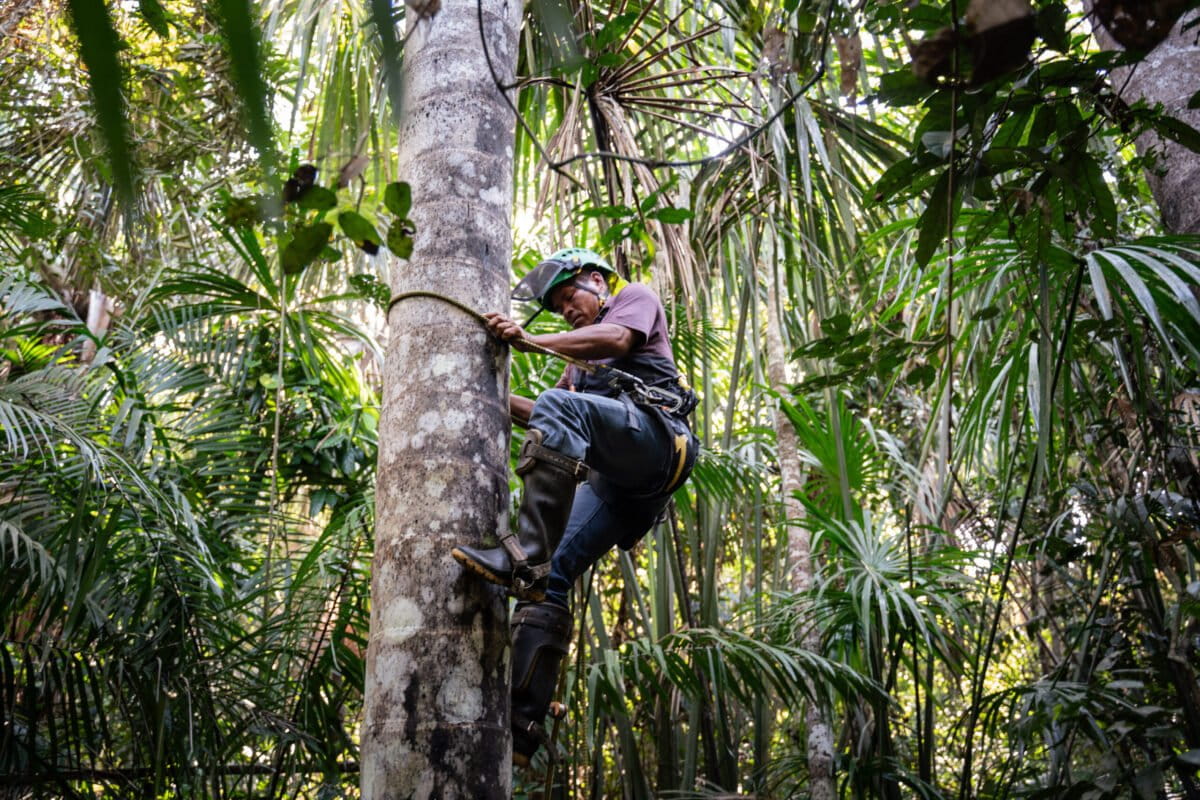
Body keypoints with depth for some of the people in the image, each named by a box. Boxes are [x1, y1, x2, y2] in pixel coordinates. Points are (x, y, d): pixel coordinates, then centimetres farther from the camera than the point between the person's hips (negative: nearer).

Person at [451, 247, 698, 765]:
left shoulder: (636, 298, 20)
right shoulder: (583, 359, 41)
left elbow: (617, 338, -4)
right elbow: (543, 417, 31)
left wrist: (530, 342, -11)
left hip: (655, 436, -7)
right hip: (612, 481, 7)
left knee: (561, 406, -33)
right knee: (550, 580, -12)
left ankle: (524, 557, -45)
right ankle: (521, 723, -18)